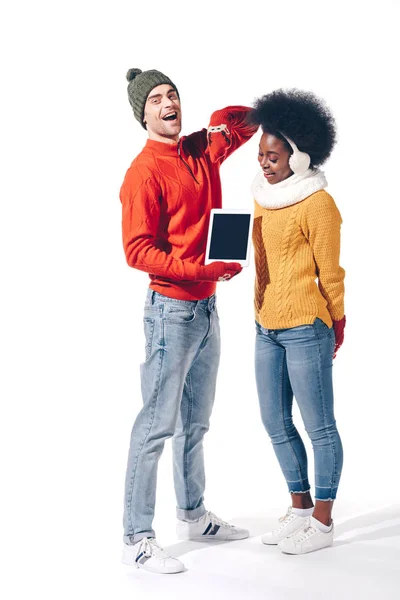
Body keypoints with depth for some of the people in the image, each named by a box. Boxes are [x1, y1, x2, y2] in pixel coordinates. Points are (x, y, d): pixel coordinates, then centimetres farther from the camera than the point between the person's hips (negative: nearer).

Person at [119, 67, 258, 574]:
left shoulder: (203, 149, 8)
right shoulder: (144, 172, -14)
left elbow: (244, 119, 24)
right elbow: (137, 251, -19)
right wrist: (201, 269, -23)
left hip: (207, 306, 8)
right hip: (171, 309, -8)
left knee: (196, 421, 17)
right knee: (157, 423, -6)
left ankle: (193, 516, 31)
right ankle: (136, 539, 1)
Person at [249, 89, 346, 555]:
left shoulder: (317, 203, -13)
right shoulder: (262, 195, 11)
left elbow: (329, 273, -7)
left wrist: (336, 326, 0)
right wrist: (262, 312, 18)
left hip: (305, 329, -8)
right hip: (266, 328, 8)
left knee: (318, 426, 2)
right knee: (276, 423, 14)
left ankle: (323, 522, 14)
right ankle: (300, 508, 29)